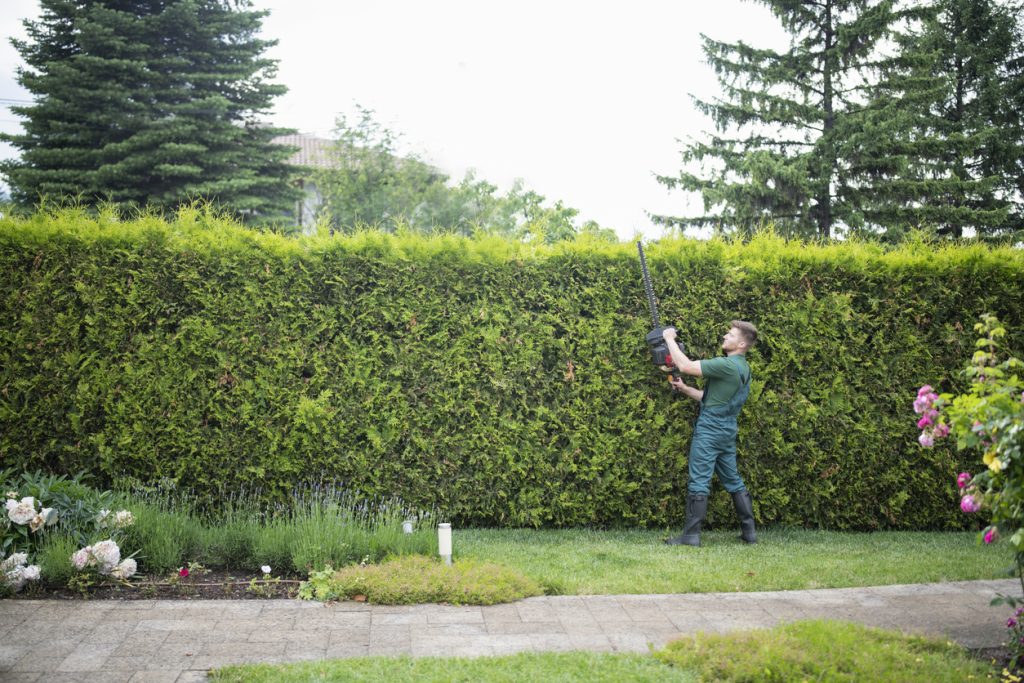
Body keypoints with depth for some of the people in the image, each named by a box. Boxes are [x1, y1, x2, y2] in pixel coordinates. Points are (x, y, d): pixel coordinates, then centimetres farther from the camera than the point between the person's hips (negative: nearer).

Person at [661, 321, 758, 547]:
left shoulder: (727, 365, -18)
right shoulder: (742, 368, 13)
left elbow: (685, 365, -21)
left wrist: (670, 339, -10)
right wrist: (685, 389, 10)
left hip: (710, 430, -9)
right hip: (726, 432, 9)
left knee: (699, 482, -5)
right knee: (733, 480, 14)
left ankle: (691, 535, -3)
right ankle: (749, 531, 17)